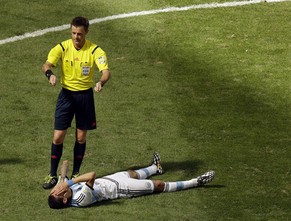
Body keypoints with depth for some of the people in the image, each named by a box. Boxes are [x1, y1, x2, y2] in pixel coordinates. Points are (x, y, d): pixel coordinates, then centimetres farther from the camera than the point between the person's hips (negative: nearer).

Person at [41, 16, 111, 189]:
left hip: (85, 95, 0)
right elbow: (47, 64, -18)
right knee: (58, 137, -3)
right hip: (67, 94, 0)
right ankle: (53, 175, 8)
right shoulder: (62, 47, -7)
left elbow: (106, 71, -22)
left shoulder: (95, 51, -11)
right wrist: (50, 74, -42)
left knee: (81, 138, 7)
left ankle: (76, 173, 23)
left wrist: (101, 82, -45)